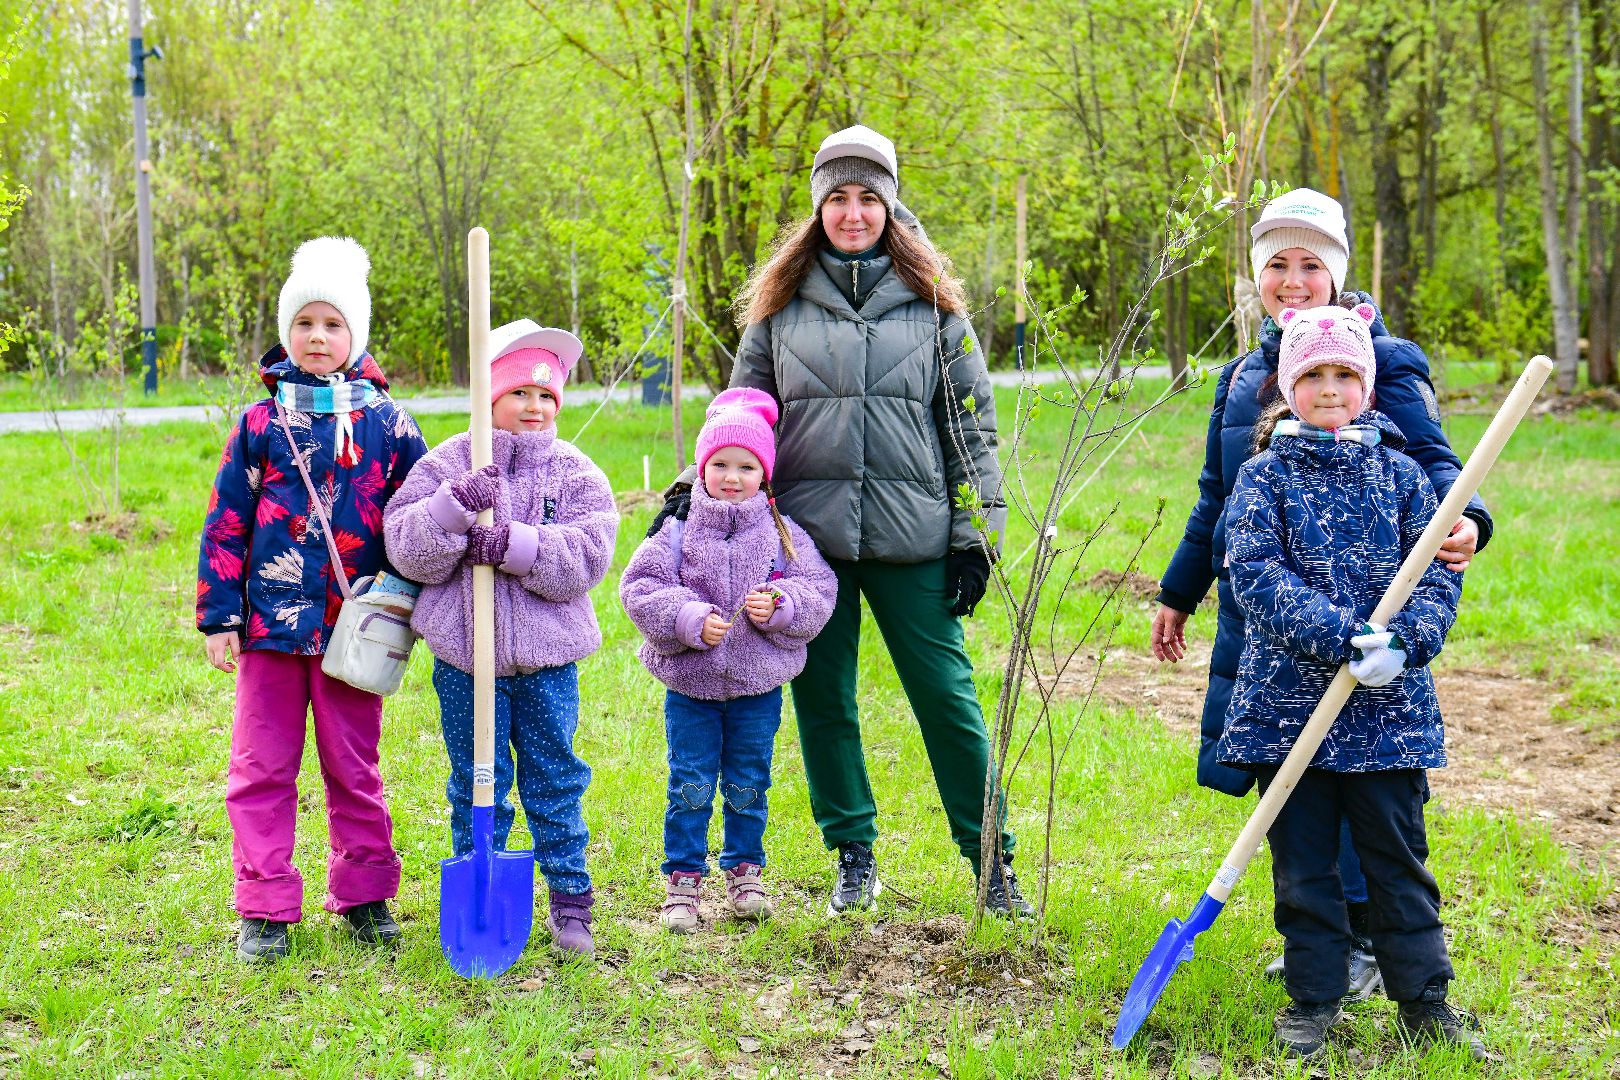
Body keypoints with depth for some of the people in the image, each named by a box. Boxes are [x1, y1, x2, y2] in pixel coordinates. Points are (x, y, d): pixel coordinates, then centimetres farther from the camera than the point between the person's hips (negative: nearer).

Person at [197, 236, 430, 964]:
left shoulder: (386, 424, 2)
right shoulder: (261, 423, 2)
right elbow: (226, 523, 4)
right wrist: (219, 616, 1)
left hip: (352, 625, 0)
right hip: (271, 622, 0)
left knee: (354, 768, 10)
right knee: (261, 768, 4)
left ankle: (364, 896, 23)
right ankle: (264, 910, 12)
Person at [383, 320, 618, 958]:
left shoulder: (575, 472, 2)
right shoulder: (448, 464, 0)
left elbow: (588, 553, -11)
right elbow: (405, 549, -8)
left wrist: (514, 545, -23)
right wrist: (454, 507, -24)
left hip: (547, 657, 0)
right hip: (465, 654, 0)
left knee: (555, 778, 8)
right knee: (477, 784, 9)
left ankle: (570, 900, 19)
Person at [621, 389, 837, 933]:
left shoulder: (782, 532, 1)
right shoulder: (679, 530, -3)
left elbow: (819, 591, -1)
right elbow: (640, 589, -8)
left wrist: (779, 605, -20)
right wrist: (691, 620, -21)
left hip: (758, 687, 1)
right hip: (690, 687, -1)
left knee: (748, 786, 11)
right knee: (691, 786, 3)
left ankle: (745, 872, 27)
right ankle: (683, 879, 14)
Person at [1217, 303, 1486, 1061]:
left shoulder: (1397, 473, 7)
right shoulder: (1265, 476, 0)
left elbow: (1437, 573, 2)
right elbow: (1257, 575, -11)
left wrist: (1405, 641, -17)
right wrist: (1341, 638, -22)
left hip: (1388, 706, 1)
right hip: (1290, 701, -1)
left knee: (1398, 855, 8)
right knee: (1303, 858, 7)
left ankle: (1425, 1000, 19)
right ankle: (1314, 998, 20)